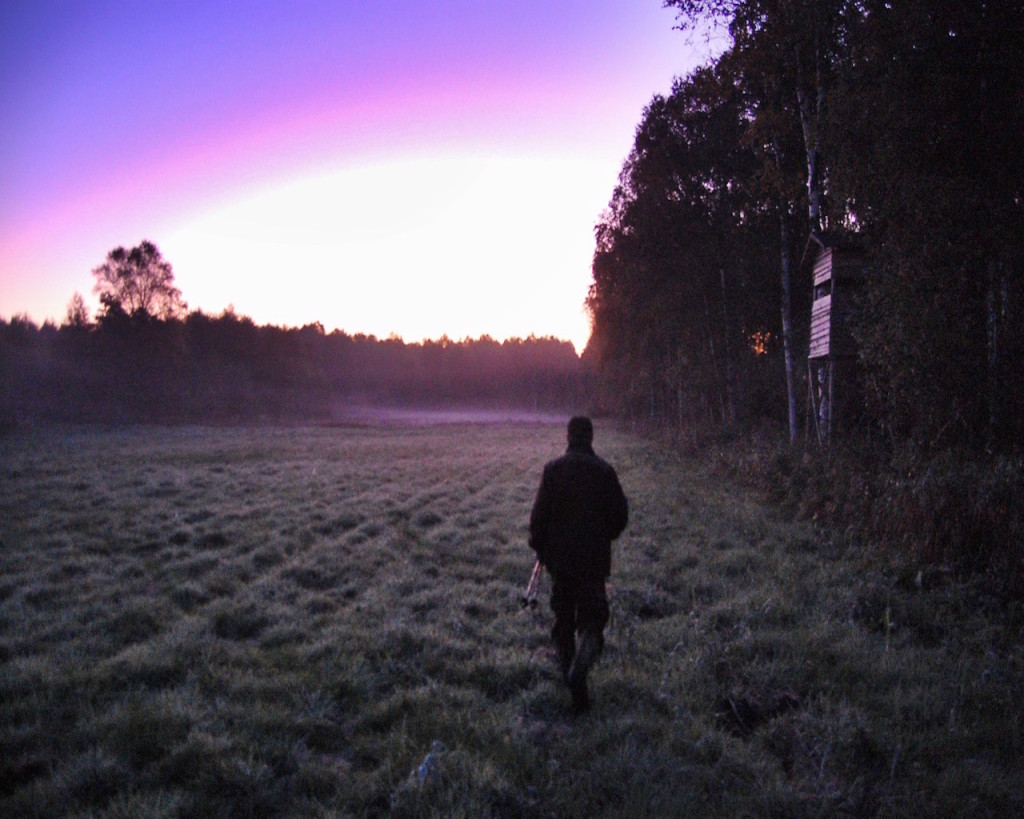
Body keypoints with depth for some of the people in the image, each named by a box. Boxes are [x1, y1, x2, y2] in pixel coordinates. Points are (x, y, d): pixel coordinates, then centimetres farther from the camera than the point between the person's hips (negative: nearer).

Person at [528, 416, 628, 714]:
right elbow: (620, 513, 0)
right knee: (592, 619, 2)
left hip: (559, 558, 1)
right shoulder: (604, 471, -5)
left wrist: (539, 547, 10)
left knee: (563, 619, 16)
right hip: (594, 558, -1)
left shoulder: (553, 469, -5)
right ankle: (578, 672, -21)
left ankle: (570, 677, 22)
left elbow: (540, 513, -5)